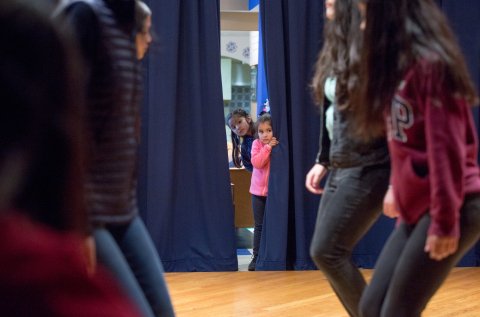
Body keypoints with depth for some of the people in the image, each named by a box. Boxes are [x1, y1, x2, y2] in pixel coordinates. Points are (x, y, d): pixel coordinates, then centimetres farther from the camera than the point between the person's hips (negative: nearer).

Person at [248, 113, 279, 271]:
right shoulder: (257, 144, -3)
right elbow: (256, 163, -19)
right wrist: (268, 147, -21)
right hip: (258, 191, 1)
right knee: (259, 226, 6)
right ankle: (256, 257, 11)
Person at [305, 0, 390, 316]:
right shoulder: (337, 47, 11)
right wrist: (323, 161, 20)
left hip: (368, 170, -9)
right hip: (341, 169, 9)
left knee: (326, 252, -8)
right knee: (333, 255, 9)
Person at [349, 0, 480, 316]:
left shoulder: (430, 64, -16)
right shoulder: (399, 64, 12)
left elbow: (447, 148, -19)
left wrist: (445, 221, -18)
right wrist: (397, 188, 17)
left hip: (451, 208, -9)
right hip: (416, 208, 9)